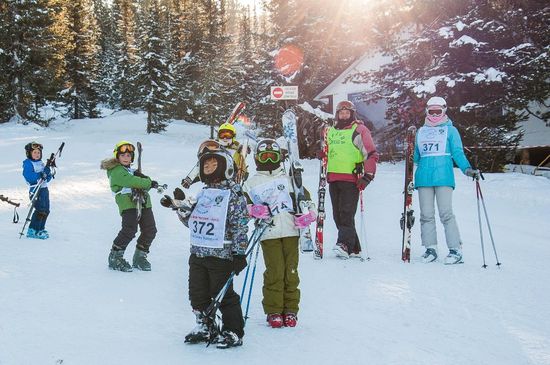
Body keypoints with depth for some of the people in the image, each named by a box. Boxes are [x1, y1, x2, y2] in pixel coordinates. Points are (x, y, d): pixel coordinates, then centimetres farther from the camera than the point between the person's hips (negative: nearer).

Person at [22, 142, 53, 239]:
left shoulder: (41, 163, 18)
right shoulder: (28, 163, -6)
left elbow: (47, 179, 18)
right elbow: (28, 176, -21)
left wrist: (48, 174, -4)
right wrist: (40, 175, -30)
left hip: (44, 188, 8)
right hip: (35, 189, -8)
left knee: (46, 211, 10)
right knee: (40, 210, -17)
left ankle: (40, 229, 23)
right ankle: (32, 231, -12)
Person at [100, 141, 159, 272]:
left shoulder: (130, 170, 26)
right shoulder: (116, 172, -2)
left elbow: (145, 185, 15)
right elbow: (132, 182, -19)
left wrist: (143, 177, -7)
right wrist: (150, 183, -12)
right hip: (128, 203, -8)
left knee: (150, 230, 2)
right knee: (130, 230, -21)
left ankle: (139, 257, 19)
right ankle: (115, 258, -7)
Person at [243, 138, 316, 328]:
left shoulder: (288, 178, 17)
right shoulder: (252, 183, 13)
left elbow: (305, 197, 17)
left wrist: (308, 213, 0)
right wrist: (255, 210, -11)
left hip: (291, 231, 2)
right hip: (269, 234, -2)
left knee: (291, 271, 1)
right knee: (275, 272, -8)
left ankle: (290, 310, 11)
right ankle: (273, 311, 2)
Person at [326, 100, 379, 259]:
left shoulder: (359, 130, 0)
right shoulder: (331, 131, 19)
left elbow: (372, 154, -4)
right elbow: (326, 154, 30)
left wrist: (368, 176, -10)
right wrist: (326, 173, 25)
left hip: (351, 179, -6)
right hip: (333, 179, 7)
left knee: (347, 214, -15)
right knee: (338, 215, 6)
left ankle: (344, 244, -22)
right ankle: (354, 249, 12)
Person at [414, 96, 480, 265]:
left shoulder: (450, 130, 9)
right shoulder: (421, 132, 20)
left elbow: (458, 153, 2)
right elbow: (416, 156, 24)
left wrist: (467, 169, -12)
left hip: (443, 177, -4)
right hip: (424, 178, 4)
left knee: (446, 213, -11)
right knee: (426, 215, 2)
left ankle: (455, 250, -9)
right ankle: (430, 248, 8)